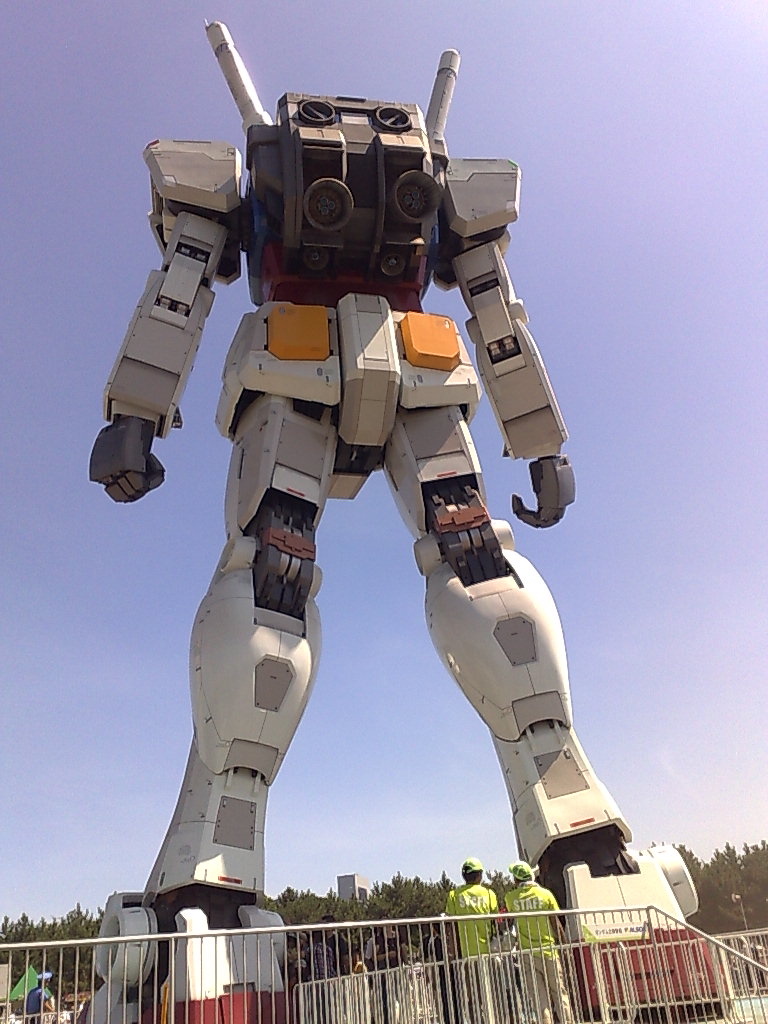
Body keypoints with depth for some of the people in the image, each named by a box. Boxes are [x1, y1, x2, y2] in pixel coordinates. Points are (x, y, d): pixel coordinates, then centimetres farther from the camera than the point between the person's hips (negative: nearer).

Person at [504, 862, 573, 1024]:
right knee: (559, 991, 9)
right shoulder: (545, 894, -4)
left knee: (538, 995, 5)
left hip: (526, 953, 0)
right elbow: (555, 924, -2)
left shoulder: (511, 897, -2)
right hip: (548, 950, 0)